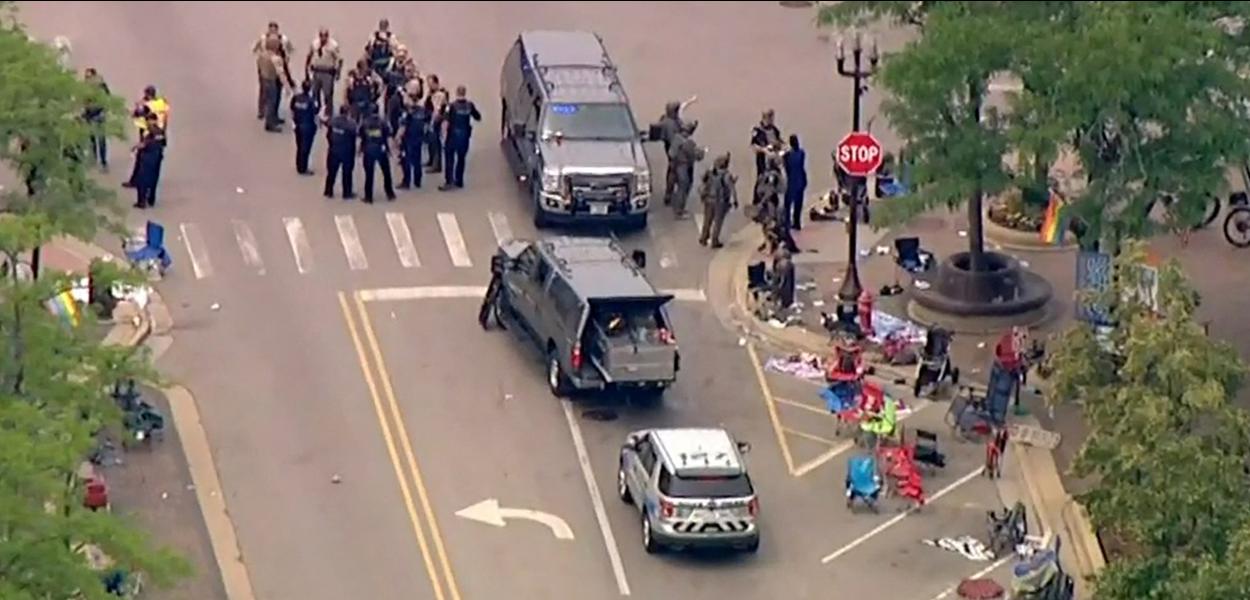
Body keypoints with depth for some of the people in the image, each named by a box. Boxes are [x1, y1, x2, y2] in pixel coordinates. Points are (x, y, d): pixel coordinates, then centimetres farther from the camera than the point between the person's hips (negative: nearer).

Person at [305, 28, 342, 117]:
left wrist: (338, 72, -18)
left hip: (328, 73, -5)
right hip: (316, 72, 5)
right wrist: (306, 70, 12)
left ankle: (328, 115, 10)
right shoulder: (314, 43, 0)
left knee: (328, 95, -1)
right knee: (315, 94, 14)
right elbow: (309, 56, 12)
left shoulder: (333, 45, -14)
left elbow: (339, 59, -12)